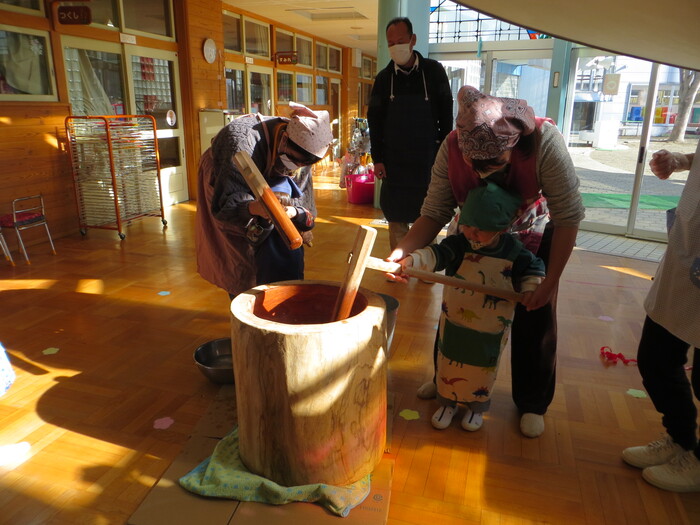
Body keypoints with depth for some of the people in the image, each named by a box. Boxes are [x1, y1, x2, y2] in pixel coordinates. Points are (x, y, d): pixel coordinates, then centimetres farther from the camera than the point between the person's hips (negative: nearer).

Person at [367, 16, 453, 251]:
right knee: (396, 215, 4)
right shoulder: (383, 78, 4)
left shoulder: (434, 71, 0)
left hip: (427, 158, -1)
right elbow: (374, 120, 6)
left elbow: (446, 115, 2)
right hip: (394, 159, 2)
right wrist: (377, 159, -1)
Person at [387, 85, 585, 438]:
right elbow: (435, 212, -24)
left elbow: (568, 217, -28)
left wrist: (551, 281, -26)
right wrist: (403, 249, -41)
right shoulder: (452, 148, -29)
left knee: (534, 322, 5)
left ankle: (532, 403, 29)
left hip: (534, 239, -2)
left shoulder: (544, 142, -36)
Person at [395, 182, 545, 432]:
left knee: (483, 370, 17)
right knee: (448, 365, 17)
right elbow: (435, 255, -29)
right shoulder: (458, 244, -15)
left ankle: (476, 407, 43)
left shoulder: (514, 253, -14)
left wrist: (530, 289, -15)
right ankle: (447, 403, 41)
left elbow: (534, 268, 3)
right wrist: (409, 261, -47)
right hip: (454, 322, 1)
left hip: (491, 331, -1)